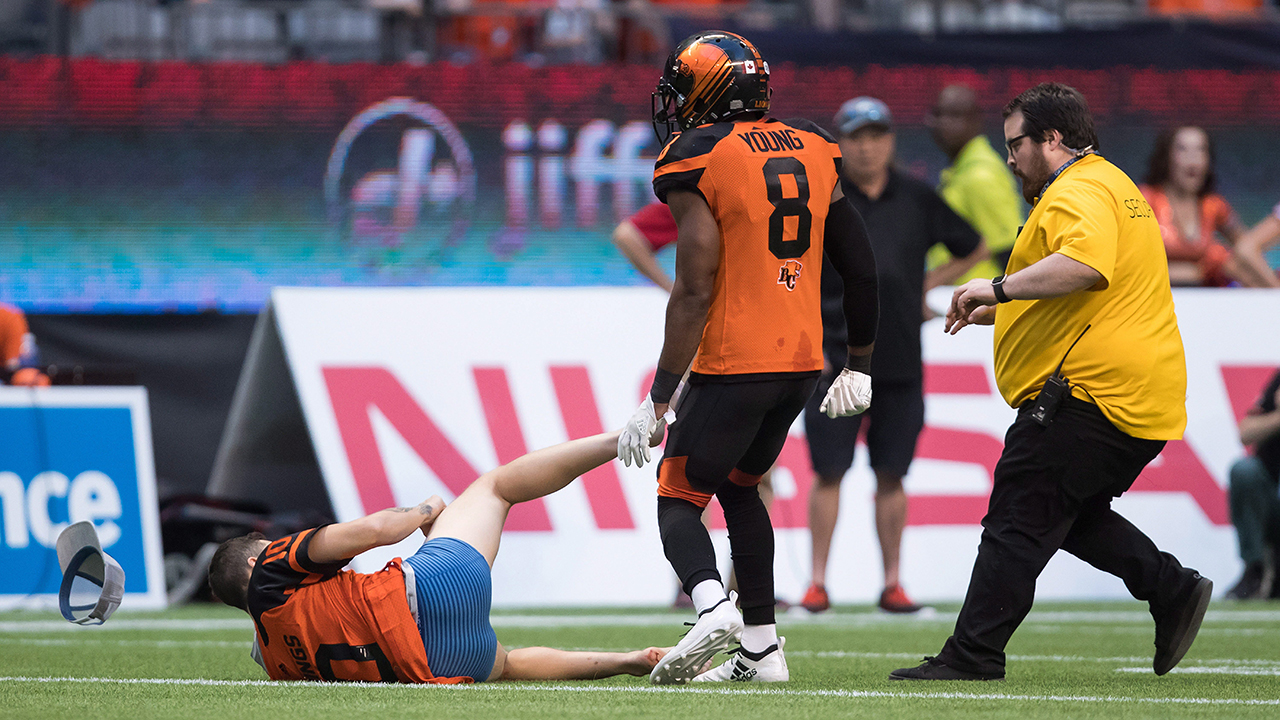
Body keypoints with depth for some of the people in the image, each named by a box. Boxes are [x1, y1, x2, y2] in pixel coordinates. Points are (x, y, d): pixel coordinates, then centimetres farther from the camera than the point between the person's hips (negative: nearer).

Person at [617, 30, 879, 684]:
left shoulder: (697, 162, -10)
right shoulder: (812, 151, 10)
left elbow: (695, 290, -16)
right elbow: (860, 266, 13)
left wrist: (658, 399, -12)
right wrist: (858, 365, 25)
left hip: (733, 362, -6)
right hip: (802, 360, 7)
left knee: (679, 495, 5)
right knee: (739, 485, 23)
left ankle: (711, 603, -24)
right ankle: (763, 649, 18)